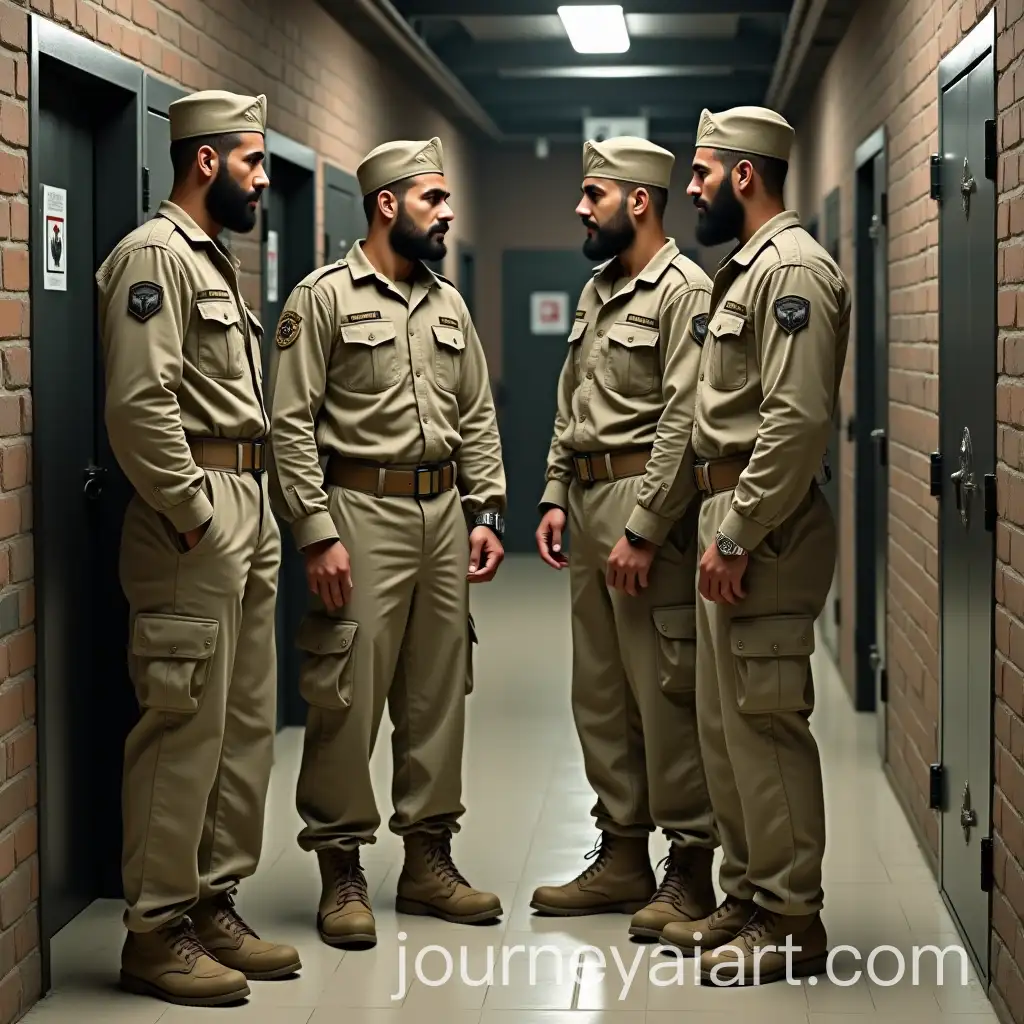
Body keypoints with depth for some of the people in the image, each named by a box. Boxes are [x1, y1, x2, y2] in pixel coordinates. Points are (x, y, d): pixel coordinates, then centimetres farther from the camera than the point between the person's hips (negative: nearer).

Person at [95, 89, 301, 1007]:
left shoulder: (217, 261, 19)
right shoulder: (155, 254, -11)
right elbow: (140, 402, -21)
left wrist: (260, 518, 11)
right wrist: (192, 516, -18)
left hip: (250, 517, 10)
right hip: (194, 518, -10)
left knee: (246, 726, 13)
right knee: (186, 732, -6)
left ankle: (214, 905, 22)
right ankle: (157, 930, 2)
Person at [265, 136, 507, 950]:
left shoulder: (449, 304, 14)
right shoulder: (325, 297, -5)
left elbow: (478, 416, 16)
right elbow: (291, 423, -9)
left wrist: (486, 511, 6)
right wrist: (318, 533, -15)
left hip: (444, 513, 6)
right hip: (363, 512, -6)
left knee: (438, 691, 10)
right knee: (349, 696, -4)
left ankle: (429, 858, 20)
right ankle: (342, 871, 5)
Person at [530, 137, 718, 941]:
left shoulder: (683, 290, -11)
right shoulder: (597, 293, 17)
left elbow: (684, 422, -18)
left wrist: (642, 529, -20)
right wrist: (556, 497, 11)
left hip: (648, 511, -9)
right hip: (590, 504, 9)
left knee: (666, 693, -6)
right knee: (601, 693, 13)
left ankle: (690, 868, 2)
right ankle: (622, 857, 21)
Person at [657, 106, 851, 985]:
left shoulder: (792, 269, -13)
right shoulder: (750, 268, 18)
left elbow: (798, 420, -22)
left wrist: (736, 536, -21)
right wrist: (721, 528, 13)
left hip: (762, 527, -10)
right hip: (732, 520, 10)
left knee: (764, 722, -6)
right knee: (725, 722, 14)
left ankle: (790, 920, 2)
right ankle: (749, 897, 24)